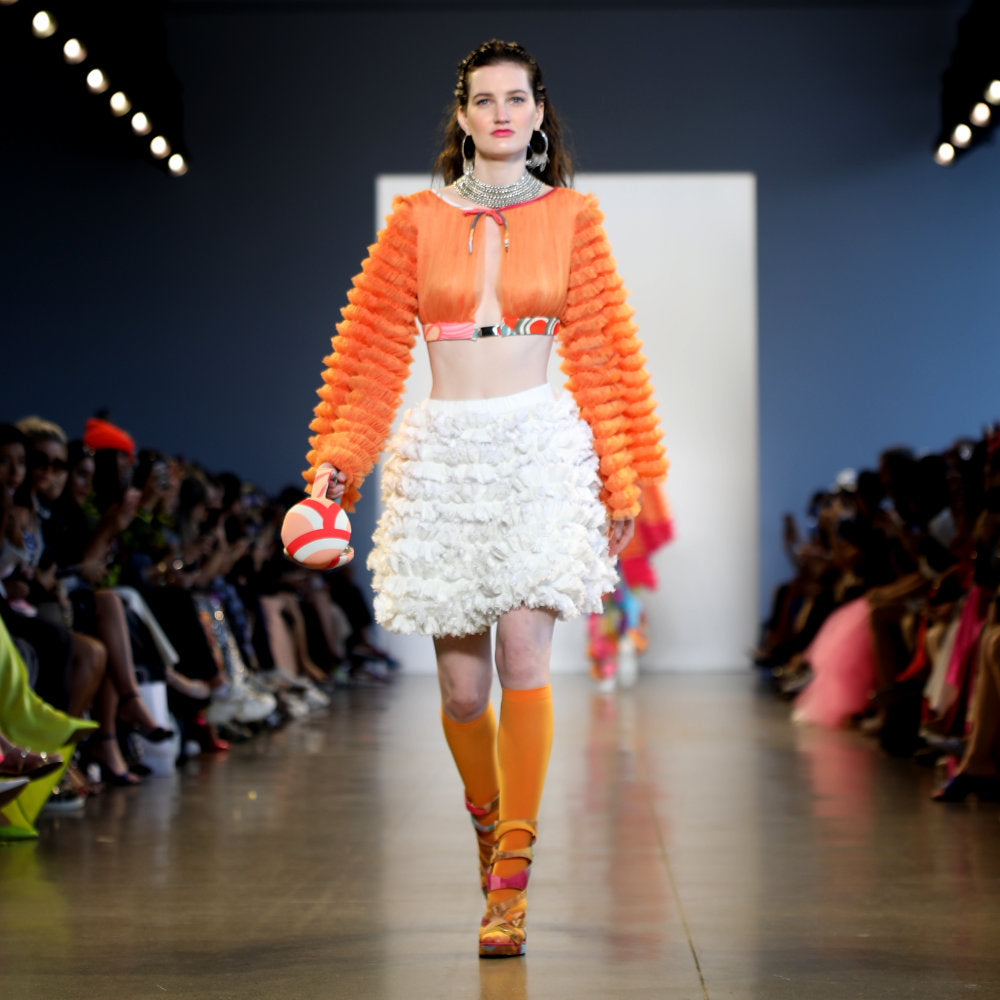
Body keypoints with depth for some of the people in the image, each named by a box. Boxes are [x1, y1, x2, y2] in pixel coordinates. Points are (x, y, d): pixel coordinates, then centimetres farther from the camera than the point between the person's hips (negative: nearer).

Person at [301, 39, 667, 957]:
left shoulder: (570, 218, 8)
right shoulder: (418, 221, 10)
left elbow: (603, 355, 8)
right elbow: (374, 349, 8)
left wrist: (622, 477, 6)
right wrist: (338, 456, -3)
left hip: (540, 445, -1)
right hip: (443, 451, 1)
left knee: (524, 653, -15)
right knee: (461, 684, 2)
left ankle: (510, 880, -11)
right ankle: (488, 819, 31)